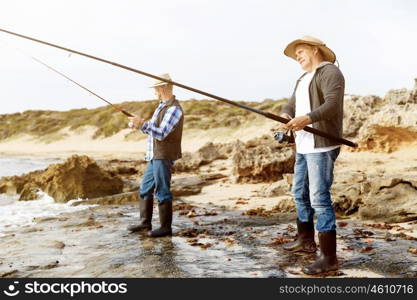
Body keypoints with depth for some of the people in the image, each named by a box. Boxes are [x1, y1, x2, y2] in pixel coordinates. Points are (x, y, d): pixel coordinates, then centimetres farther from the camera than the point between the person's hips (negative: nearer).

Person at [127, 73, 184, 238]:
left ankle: (166, 227, 5)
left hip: (164, 156, -10)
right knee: (145, 188, 15)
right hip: (154, 156, 10)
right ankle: (145, 223, 25)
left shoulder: (173, 109, -16)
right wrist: (138, 125, 11)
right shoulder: (162, 106, 15)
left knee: (162, 191, -4)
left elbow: (161, 133, -23)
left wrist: (143, 124, -29)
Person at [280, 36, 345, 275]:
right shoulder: (303, 79, 21)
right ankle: (306, 240, 33)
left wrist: (307, 118, -36)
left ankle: (329, 257, -9)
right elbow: (291, 105, 14)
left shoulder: (330, 72, -7)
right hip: (303, 146, 10)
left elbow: (333, 104, -21)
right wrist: (285, 116, -10)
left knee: (319, 199, -13)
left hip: (322, 146, -10)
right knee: (301, 194, 17)